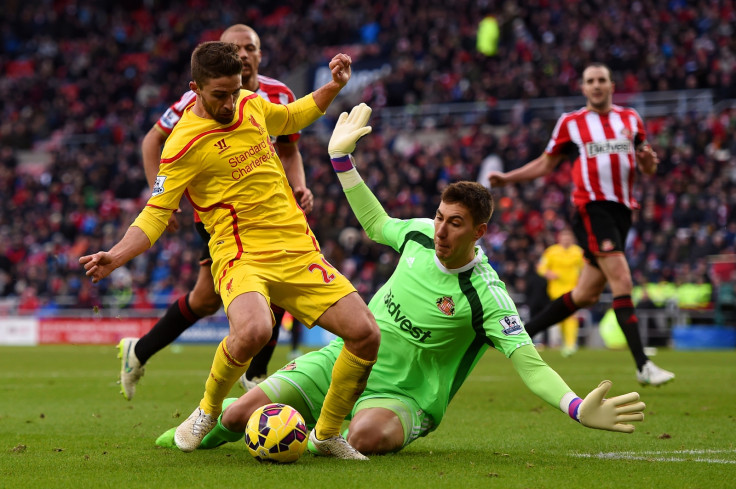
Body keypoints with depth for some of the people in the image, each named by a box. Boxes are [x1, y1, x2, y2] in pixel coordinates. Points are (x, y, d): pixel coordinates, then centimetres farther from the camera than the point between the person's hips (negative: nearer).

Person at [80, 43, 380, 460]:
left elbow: (292, 118, 34)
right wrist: (116, 256, -22)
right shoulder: (186, 143, -9)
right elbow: (156, 214, -7)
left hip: (300, 251, 6)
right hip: (242, 255, -6)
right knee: (253, 331, -37)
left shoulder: (251, 105, 10)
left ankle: (327, 434, 13)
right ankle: (208, 411, -5)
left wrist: (333, 87, 21)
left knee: (366, 334, -9)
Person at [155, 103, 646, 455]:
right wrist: (342, 158, 18)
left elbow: (530, 364, -27)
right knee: (242, 414, -8)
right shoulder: (421, 234, -4)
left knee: (367, 435, -41)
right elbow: (376, 224, 19)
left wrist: (578, 408, -44)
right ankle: (215, 421, 31)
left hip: (402, 396, -4)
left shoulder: (485, 295, -21)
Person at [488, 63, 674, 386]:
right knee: (622, 280, -19)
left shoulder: (630, 119, 14)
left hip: (621, 210, 5)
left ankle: (520, 333, 23)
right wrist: (507, 178, 5)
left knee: (586, 295, 7)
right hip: (591, 207, -5)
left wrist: (648, 160, -6)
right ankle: (643, 366, -23)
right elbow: (546, 164, 16)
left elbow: (648, 168, 18)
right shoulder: (570, 123, 5)